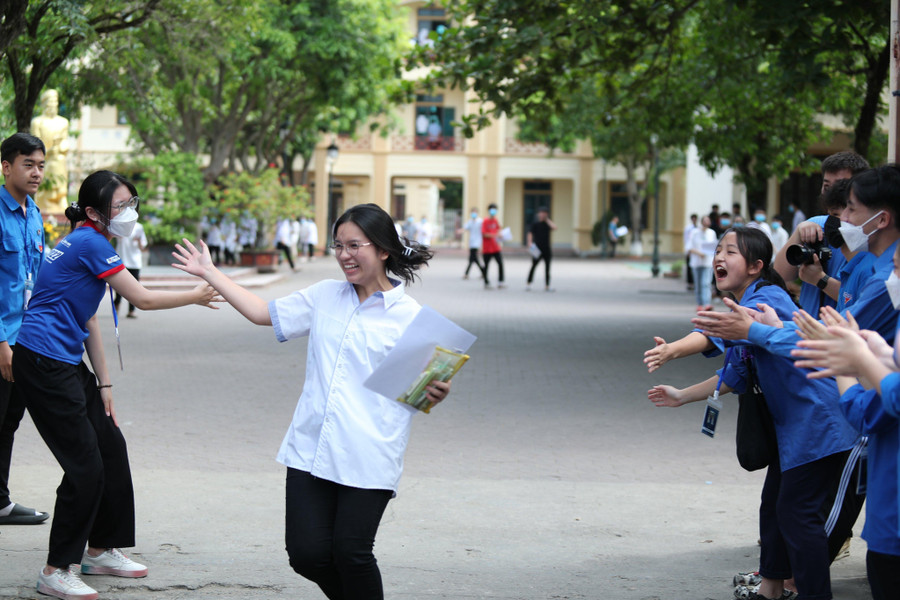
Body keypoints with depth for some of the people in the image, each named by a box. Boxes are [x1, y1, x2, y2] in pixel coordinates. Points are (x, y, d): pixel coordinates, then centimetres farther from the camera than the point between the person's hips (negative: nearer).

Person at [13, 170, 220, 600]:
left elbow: (87, 321, 18)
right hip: (44, 365, -10)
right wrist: (196, 296, 3)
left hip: (66, 363, 10)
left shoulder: (90, 244, 16)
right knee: (85, 465, -9)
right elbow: (142, 299, -11)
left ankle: (101, 550, 27)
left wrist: (103, 385, 16)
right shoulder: (89, 243, -14)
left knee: (110, 447, 15)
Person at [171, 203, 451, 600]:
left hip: (368, 459, -5)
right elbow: (264, 313, 22)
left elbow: (421, 394, 2)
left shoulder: (410, 317, -2)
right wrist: (210, 273, 23)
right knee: (308, 553, -1)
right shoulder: (325, 296, 13)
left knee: (351, 553, -10)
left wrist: (437, 393, -21)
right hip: (311, 449, 5)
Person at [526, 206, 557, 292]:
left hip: (547, 249, 3)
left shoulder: (547, 224, 9)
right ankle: (528, 284, 0)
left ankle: (547, 286, 10)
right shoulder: (535, 224, 2)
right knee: (534, 266, -6)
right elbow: (530, 234, -4)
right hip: (537, 249, -3)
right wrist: (529, 242, -20)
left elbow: (554, 227, -10)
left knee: (547, 268, 5)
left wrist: (547, 220, -3)